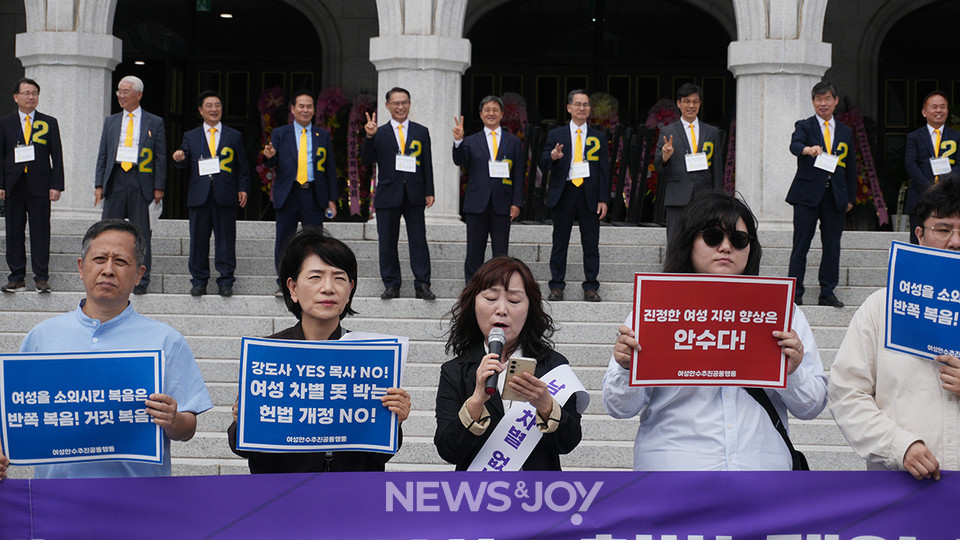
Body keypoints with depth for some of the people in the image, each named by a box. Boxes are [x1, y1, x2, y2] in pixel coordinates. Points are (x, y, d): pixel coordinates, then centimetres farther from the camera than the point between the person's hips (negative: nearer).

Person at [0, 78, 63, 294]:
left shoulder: (49, 123, 9)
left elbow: (57, 156, 6)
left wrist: (56, 185, -4)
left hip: (40, 185, -1)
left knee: (40, 232, -1)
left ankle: (41, 277, 3)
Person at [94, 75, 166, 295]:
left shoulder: (154, 123, 6)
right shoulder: (111, 122, 14)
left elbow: (160, 156, 4)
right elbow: (103, 155, 14)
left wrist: (159, 187, -4)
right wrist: (99, 184, 5)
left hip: (141, 181, -3)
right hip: (115, 180, 3)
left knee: (141, 232, 1)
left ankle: (141, 281, 5)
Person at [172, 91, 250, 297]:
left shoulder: (234, 136, 13)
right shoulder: (190, 136, 15)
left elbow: (242, 166, 12)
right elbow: (185, 162, 9)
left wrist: (242, 188, 3)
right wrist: (179, 159, -14)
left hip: (226, 195, -1)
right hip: (199, 195, 1)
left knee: (226, 238, -1)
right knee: (198, 238, 1)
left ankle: (226, 282, 5)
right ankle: (199, 281, 9)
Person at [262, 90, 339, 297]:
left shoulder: (323, 136, 11)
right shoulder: (280, 134, 8)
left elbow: (330, 169, 10)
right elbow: (273, 164, 1)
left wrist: (332, 199, 4)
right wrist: (270, 156, -24)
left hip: (314, 195, 1)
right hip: (287, 194, 0)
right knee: (284, 241, 2)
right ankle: (283, 285, 11)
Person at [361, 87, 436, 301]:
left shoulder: (421, 132, 10)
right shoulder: (379, 134, 6)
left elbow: (427, 164, 9)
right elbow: (367, 160, -3)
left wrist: (429, 192, 2)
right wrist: (369, 137, -17)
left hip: (414, 195, 0)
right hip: (388, 195, 0)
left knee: (419, 241, -1)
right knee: (387, 242, 3)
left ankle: (422, 285, 3)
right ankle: (391, 285, 10)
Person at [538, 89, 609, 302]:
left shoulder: (598, 137, 12)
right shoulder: (556, 135, 8)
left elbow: (604, 170, 10)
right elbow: (543, 166, 2)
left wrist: (603, 199, 1)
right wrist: (552, 157, -22)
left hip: (589, 193, 1)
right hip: (564, 193, -1)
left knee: (591, 243, 0)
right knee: (560, 242, 2)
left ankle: (591, 288, 5)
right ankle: (557, 287, 7)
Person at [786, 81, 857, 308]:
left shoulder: (846, 132, 16)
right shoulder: (804, 126, 4)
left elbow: (851, 167, 17)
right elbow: (794, 145, -18)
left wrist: (850, 197, 10)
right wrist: (807, 149, -41)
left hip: (835, 196, 3)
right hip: (808, 194, -3)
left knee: (832, 246, 4)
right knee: (801, 245, -3)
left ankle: (827, 293, 11)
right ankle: (795, 293, 1)